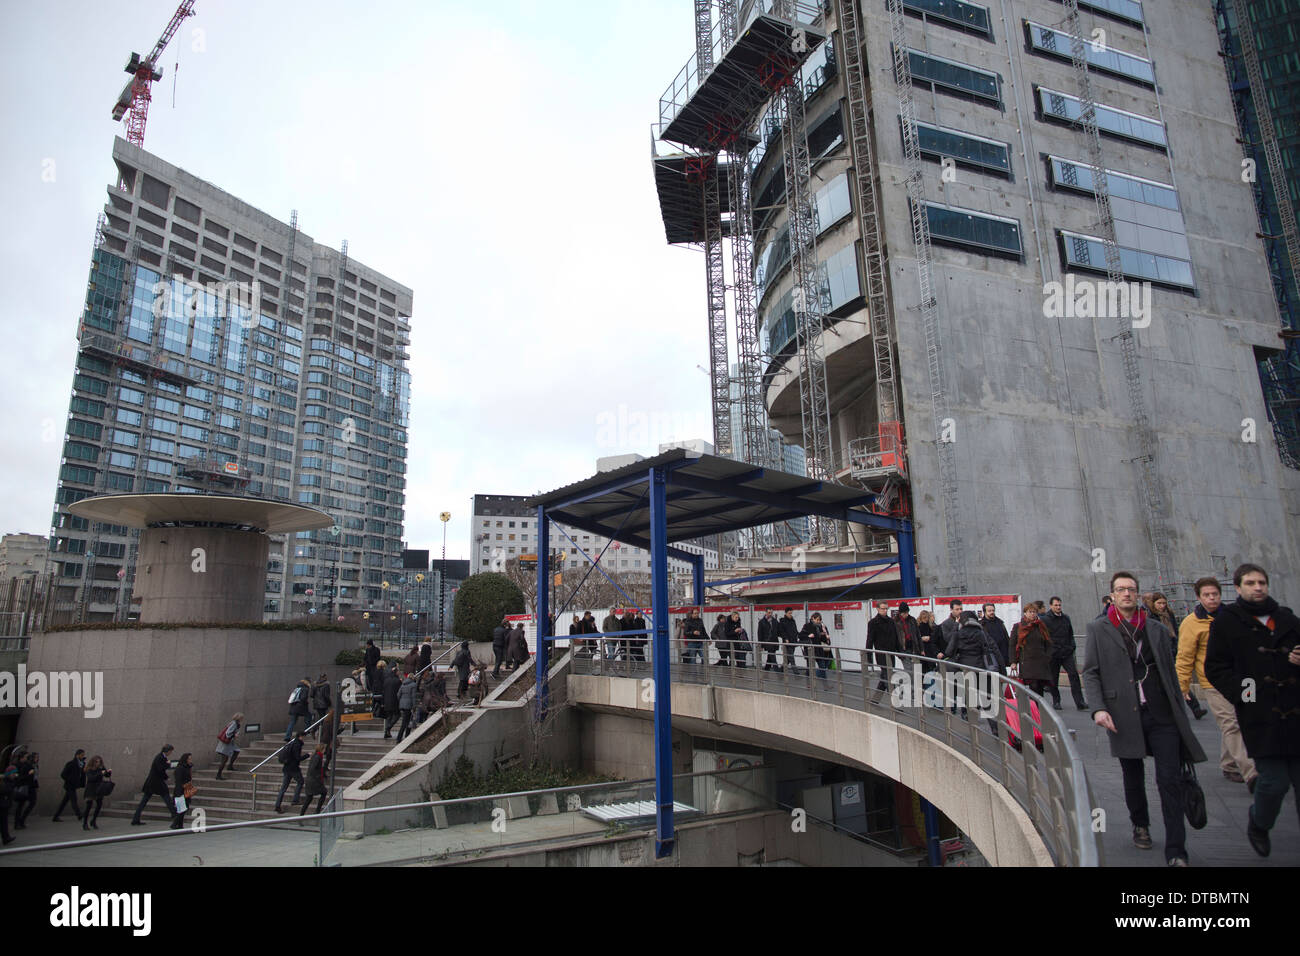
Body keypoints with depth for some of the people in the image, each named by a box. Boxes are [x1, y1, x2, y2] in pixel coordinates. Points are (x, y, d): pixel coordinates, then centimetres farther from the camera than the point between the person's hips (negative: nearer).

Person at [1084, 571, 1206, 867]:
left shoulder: (1158, 629, 10)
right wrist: (1098, 708, -12)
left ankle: (1176, 853, 2)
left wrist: (1181, 714, 10)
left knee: (1171, 781, -3)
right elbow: (1090, 672, 0)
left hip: (1162, 715, 1)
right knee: (1133, 778, 13)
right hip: (1125, 717, -1)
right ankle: (1140, 825, 37)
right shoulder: (1098, 629, 3)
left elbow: (1171, 673, 13)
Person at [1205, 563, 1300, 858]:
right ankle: (1258, 823, 25)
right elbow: (1215, 668, 0)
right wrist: (1241, 693, -13)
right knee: (1275, 781, -4)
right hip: (1260, 716, -4)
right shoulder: (1227, 621, 2)